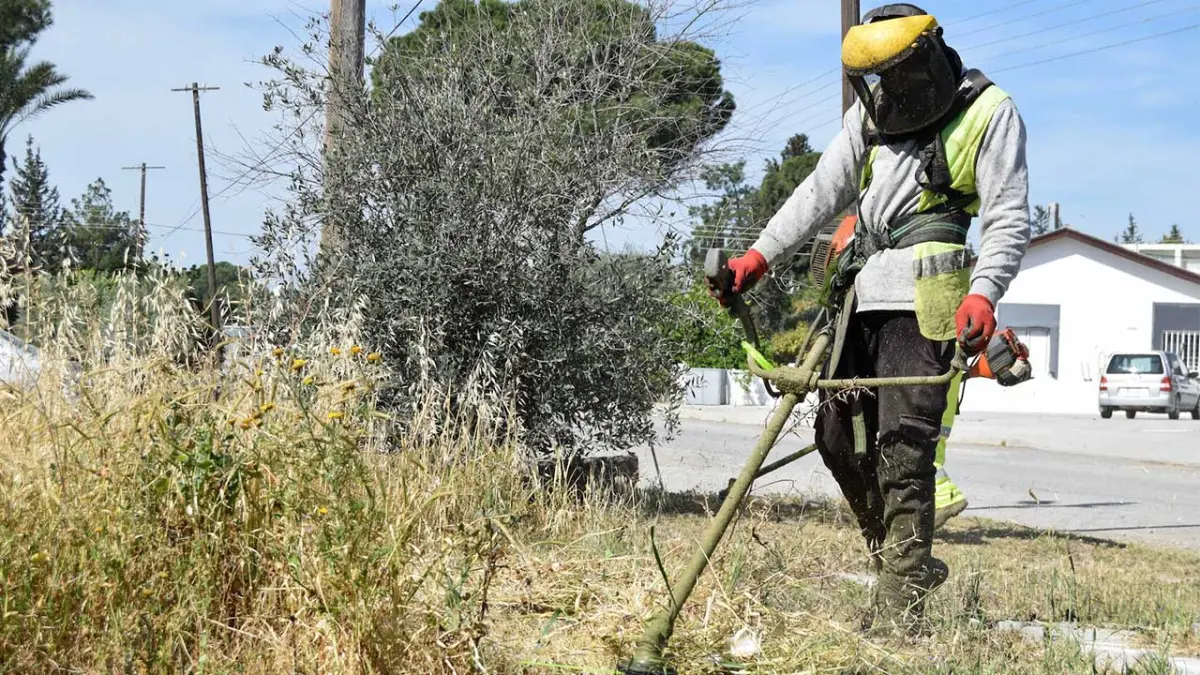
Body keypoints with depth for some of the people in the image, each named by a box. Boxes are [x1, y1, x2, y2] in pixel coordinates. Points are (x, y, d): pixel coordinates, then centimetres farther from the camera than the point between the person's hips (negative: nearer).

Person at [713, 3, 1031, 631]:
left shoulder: (988, 113, -2)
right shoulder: (871, 113, 16)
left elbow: (1008, 218, -8)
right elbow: (822, 193, 20)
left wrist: (983, 293, -24)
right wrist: (759, 256, 12)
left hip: (924, 296, -7)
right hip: (865, 291, 8)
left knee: (903, 445, -14)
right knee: (838, 432, 7)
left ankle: (899, 602, -12)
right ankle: (902, 557, 23)